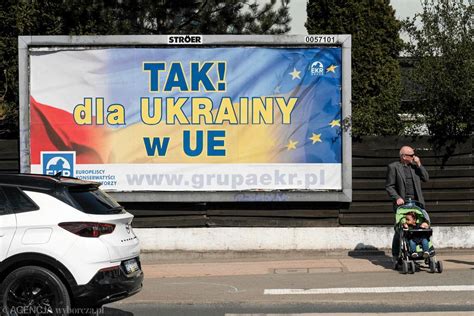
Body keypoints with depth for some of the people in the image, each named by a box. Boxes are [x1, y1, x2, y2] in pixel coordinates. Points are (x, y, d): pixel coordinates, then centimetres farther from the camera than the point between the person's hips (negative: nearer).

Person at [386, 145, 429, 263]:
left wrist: (419, 165, 0)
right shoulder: (393, 167, 0)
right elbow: (389, 186, -2)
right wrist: (397, 198, -15)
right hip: (402, 203, -4)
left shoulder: (415, 166, 15)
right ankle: (396, 256, 6)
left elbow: (426, 178, 8)